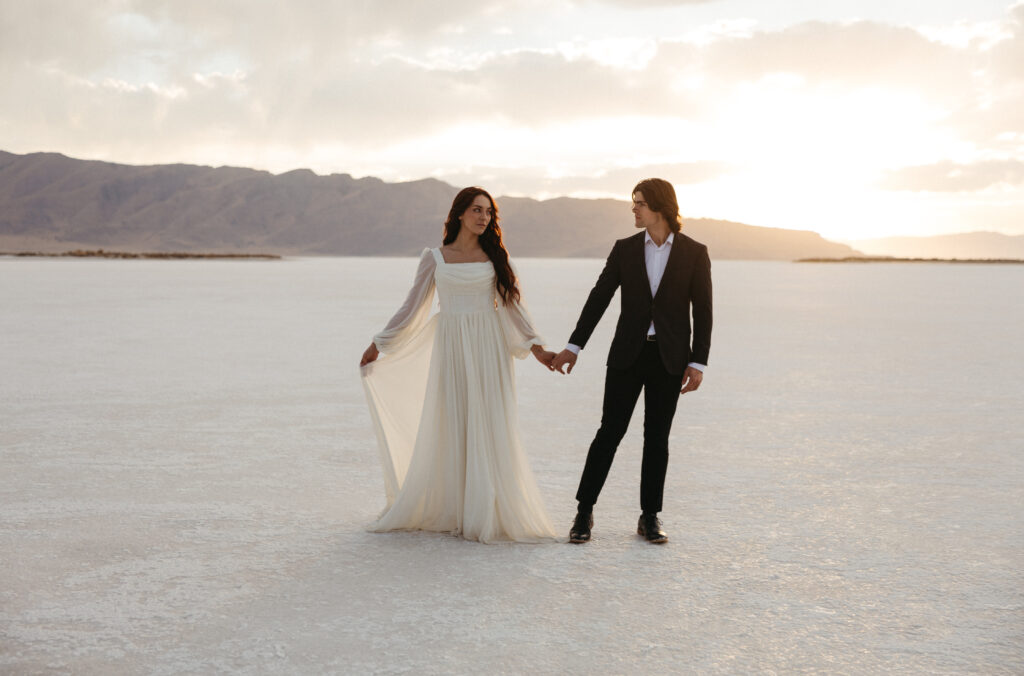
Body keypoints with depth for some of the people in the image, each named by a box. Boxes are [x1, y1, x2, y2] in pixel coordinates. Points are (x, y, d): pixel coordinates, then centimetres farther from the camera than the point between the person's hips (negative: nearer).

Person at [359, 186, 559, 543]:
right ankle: (444, 510, 11)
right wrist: (378, 345, 9)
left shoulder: (494, 256, 8)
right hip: (450, 348, -1)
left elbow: (512, 304, 8)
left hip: (488, 348, 1)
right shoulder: (434, 258, 5)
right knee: (447, 428, 0)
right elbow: (412, 307, 9)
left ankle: (486, 514, 6)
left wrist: (536, 346, -1)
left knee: (489, 429, -1)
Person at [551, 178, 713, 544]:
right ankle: (584, 511, 6)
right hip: (627, 354, 1)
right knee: (610, 431, -2)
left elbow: (702, 312, 0)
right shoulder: (624, 249, 5)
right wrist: (574, 345, 1)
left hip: (669, 359, -1)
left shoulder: (694, 253, 0)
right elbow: (599, 297, 6)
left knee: (657, 436, 6)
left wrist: (698, 363, -6)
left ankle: (650, 517, 15)